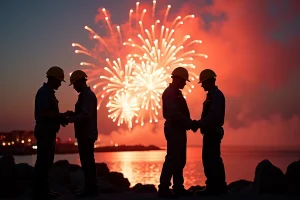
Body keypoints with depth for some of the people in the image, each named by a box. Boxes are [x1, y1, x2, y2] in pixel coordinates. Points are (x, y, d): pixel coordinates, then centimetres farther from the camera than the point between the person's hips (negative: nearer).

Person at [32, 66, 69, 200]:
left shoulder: (49, 92, 18)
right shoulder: (44, 92, -14)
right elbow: (43, 112, -24)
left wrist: (60, 118, 8)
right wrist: (61, 116, -14)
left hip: (48, 132, 11)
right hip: (44, 132, -11)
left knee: (46, 162, 14)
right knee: (42, 162, -8)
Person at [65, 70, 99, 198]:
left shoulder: (87, 95, -15)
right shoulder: (86, 95, 18)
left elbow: (85, 115, -24)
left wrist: (71, 119, -15)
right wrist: (71, 115, 8)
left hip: (87, 134, -10)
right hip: (86, 134, 10)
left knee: (87, 162, -7)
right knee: (87, 161, 12)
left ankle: (91, 189, -3)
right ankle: (90, 188, 18)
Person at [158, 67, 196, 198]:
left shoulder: (176, 93, 20)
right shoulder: (170, 93, -12)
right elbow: (174, 114, -23)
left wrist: (190, 123, 8)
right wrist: (190, 123, -17)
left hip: (178, 130, 10)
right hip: (174, 129, -10)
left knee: (180, 160, 11)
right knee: (172, 159, -11)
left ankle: (178, 187, 16)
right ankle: (163, 189, -9)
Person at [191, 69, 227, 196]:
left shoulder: (216, 95, -13)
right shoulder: (213, 95, 19)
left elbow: (213, 115, -23)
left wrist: (198, 124, -19)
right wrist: (198, 124, 8)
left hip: (212, 132, -10)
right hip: (211, 132, 10)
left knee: (210, 159, -9)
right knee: (213, 159, 12)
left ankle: (214, 187, -7)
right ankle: (218, 187, 16)